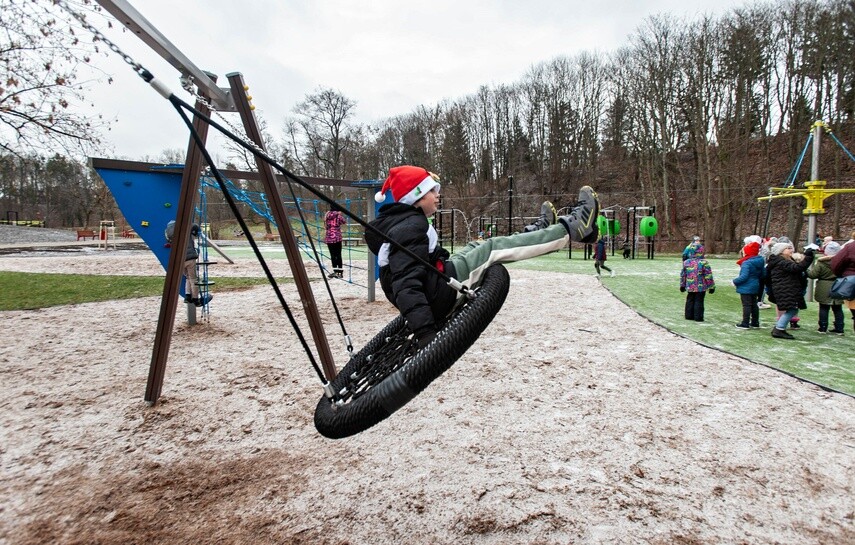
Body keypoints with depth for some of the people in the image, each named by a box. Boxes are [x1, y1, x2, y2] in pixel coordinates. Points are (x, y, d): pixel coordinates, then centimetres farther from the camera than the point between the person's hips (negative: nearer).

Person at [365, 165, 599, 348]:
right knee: (493, 248, -4)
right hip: (440, 293, -10)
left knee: (475, 248, 21)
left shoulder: (399, 220, 11)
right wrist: (425, 332, -40)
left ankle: (536, 231, 39)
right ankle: (573, 226, 6)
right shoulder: (409, 227, -21)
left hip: (433, 293, 11)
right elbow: (407, 284, -32)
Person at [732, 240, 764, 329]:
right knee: (754, 304, 17)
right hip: (755, 287, 9)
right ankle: (755, 322, 25)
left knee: (746, 305, -3)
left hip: (746, 288, -9)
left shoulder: (746, 263, -21)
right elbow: (762, 275, 14)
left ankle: (745, 323, 1)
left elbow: (744, 276, -26)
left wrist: (735, 281, -13)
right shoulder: (760, 262, 7)